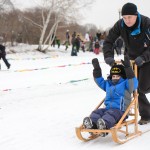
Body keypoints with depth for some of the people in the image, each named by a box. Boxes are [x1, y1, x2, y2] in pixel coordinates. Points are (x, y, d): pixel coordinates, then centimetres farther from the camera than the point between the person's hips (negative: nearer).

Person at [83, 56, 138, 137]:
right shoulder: (108, 84, 25)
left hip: (120, 111, -6)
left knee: (110, 114, -36)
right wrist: (96, 68, 19)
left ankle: (104, 125, -64)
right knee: (97, 112, -19)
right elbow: (99, 81, 31)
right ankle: (92, 123, -48)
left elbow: (133, 83, -11)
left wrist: (128, 67, -20)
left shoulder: (125, 84, 7)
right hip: (108, 108, 6)